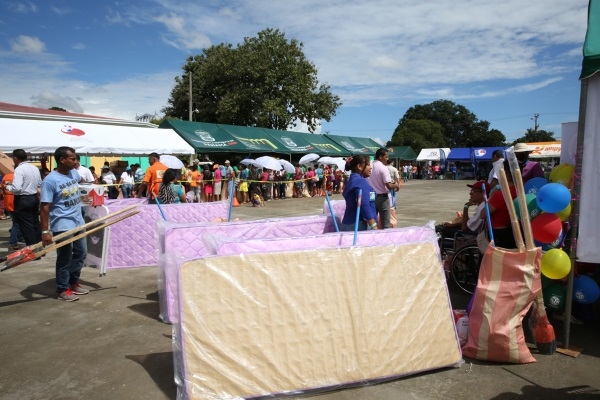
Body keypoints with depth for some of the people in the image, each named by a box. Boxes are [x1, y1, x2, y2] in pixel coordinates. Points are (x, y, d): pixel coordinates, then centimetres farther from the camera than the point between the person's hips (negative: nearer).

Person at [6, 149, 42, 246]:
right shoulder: (35, 168, 7)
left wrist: (8, 186, -5)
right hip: (34, 198, 8)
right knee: (35, 224, 16)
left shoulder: (19, 169, -17)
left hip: (23, 200, -8)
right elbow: (40, 184, 18)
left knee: (26, 227, -1)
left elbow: (16, 188, -24)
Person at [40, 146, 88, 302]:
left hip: (78, 222, 8)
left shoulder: (74, 173, 3)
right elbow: (44, 207, -19)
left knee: (81, 253, 15)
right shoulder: (50, 180, -18)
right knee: (65, 258, 2)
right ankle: (63, 289, 16)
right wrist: (45, 231, -22)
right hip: (62, 225, -8)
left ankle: (73, 282, 30)